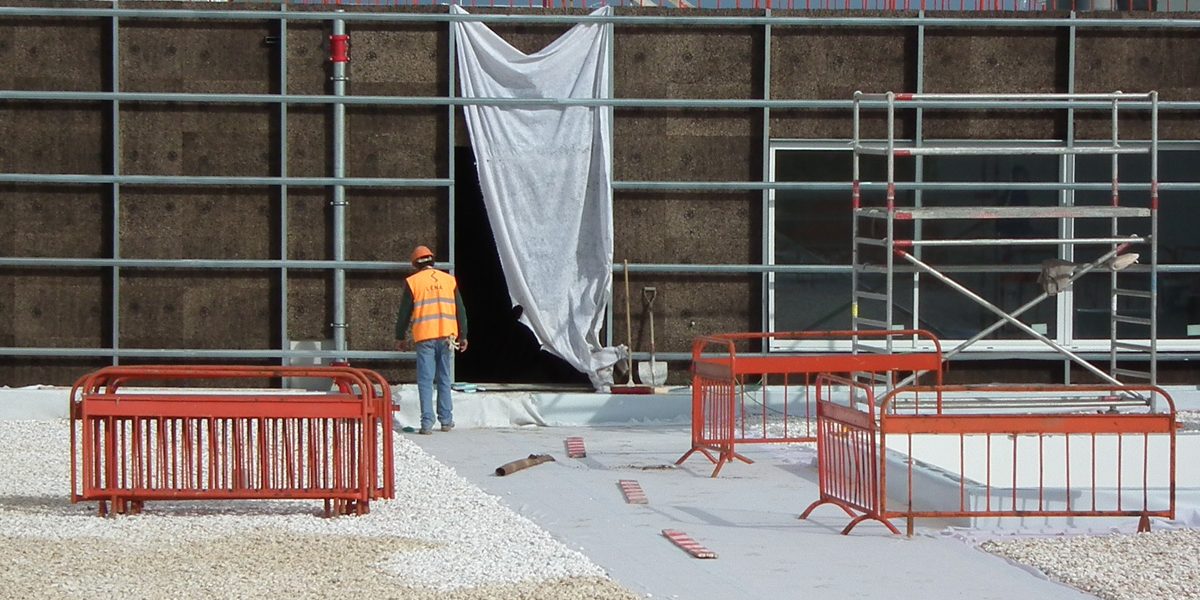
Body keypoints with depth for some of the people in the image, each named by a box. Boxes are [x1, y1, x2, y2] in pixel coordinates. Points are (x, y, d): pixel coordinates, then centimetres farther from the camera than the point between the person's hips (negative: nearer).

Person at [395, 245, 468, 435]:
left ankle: (427, 423, -9)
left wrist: (400, 337, 15)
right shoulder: (450, 280, 9)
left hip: (425, 337, -3)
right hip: (447, 336, 3)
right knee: (444, 379, 13)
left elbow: (404, 313, 4)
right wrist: (463, 336, 16)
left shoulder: (413, 282, 1)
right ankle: (446, 420, 14)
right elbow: (460, 311, 10)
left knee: (425, 380, -1)